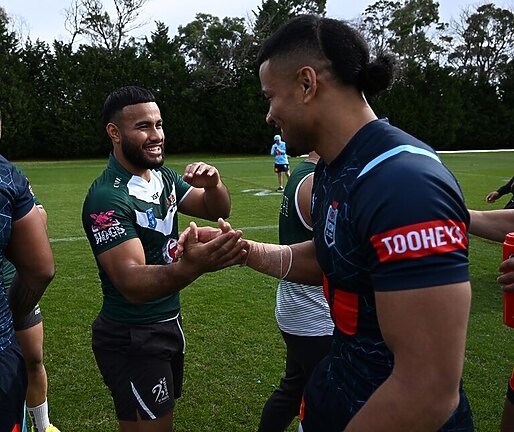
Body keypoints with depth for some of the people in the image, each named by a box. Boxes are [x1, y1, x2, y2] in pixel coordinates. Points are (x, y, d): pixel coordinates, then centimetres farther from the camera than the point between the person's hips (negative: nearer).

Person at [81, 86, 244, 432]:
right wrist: (191, 267, -52)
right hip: (132, 341, -8)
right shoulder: (108, 198, -24)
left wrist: (213, 185, -18)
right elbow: (132, 283, -33)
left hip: (169, 323, 8)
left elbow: (217, 211, 5)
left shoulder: (163, 176, 1)